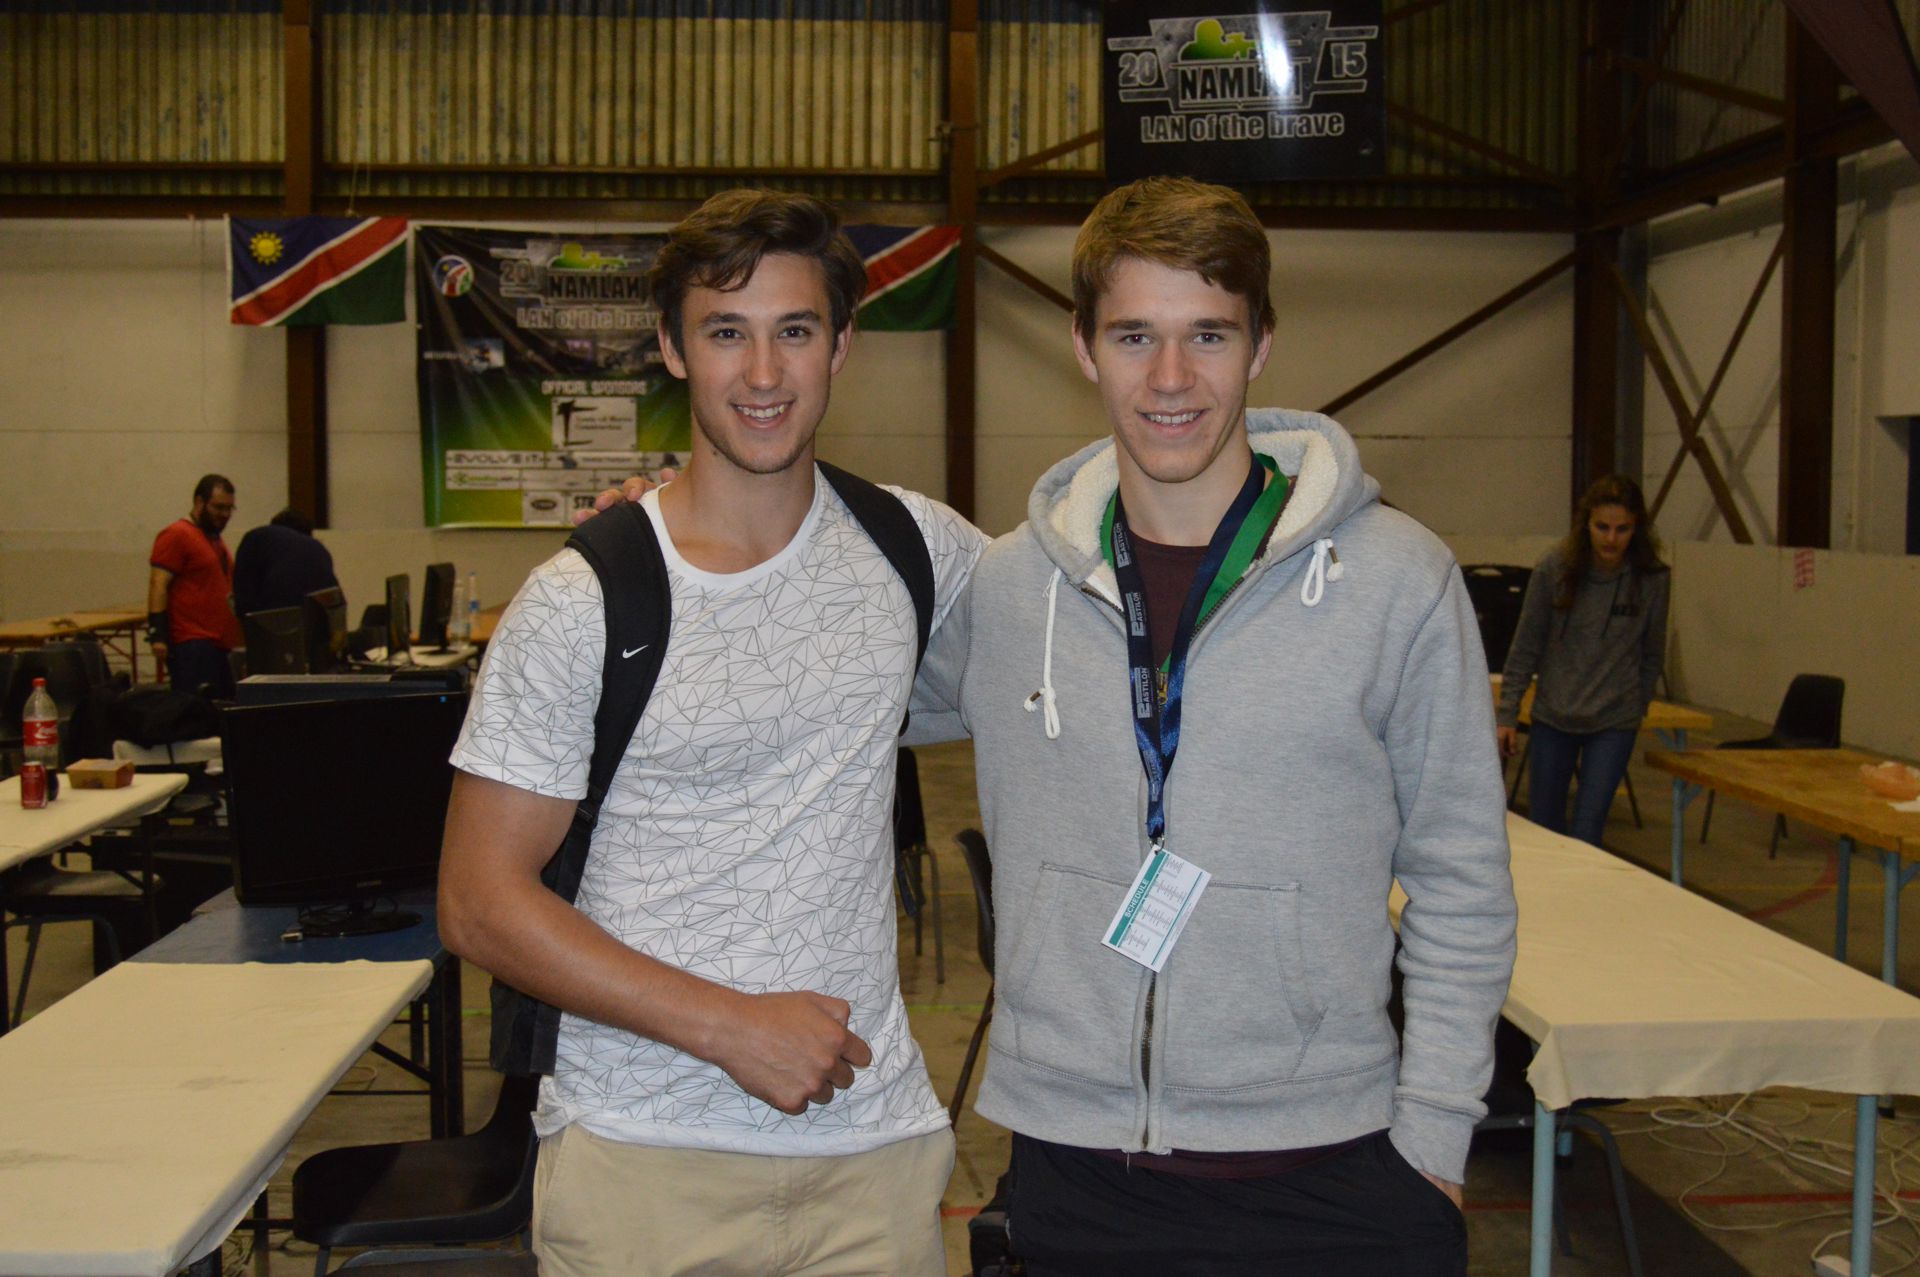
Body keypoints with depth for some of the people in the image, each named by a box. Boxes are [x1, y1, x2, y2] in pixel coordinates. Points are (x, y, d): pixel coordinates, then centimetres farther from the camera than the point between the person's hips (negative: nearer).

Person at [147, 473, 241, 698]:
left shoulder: (215, 539, 23)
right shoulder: (176, 536, -4)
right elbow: (158, 585, -11)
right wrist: (157, 634, -20)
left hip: (221, 644, 9)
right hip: (192, 645, -9)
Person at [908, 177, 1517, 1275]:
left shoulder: (1399, 579, -5)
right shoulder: (1001, 585, 0)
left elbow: (1461, 884, 0)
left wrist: (1434, 1139, -3)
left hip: (1328, 1171, -1)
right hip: (1074, 1169, 2)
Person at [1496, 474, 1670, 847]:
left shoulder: (1652, 579, -7)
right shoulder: (1553, 569, -9)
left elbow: (1652, 654, 7)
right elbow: (1525, 647, -3)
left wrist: (1637, 707, 11)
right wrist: (1507, 714, -3)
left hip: (1615, 723, -1)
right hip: (1552, 717, 1)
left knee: (1586, 835, -4)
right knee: (1543, 827, 9)